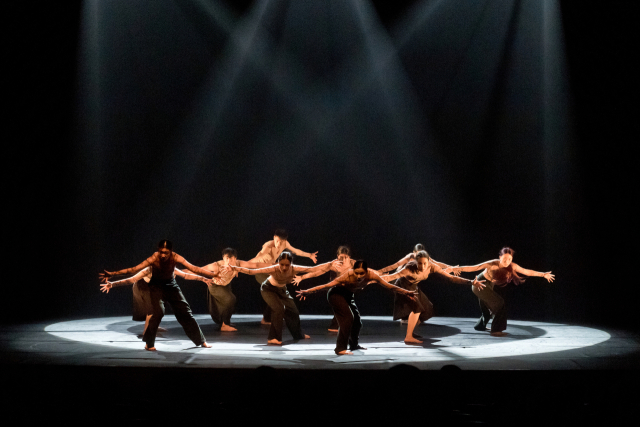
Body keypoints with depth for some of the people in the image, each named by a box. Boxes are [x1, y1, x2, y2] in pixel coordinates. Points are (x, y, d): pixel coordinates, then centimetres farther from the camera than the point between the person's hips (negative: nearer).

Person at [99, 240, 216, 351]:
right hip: (156, 286, -2)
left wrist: (214, 276, -38)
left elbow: (194, 268, -31)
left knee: (185, 311, 2)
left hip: (171, 285, 2)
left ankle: (201, 341, 17)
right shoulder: (154, 259, -30)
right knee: (158, 312, -23)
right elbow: (133, 270, -32)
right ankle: (149, 343, -6)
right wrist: (113, 274, -39)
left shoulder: (175, 257, -27)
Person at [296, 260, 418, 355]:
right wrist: (307, 291, -38)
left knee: (357, 320, 12)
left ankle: (354, 344, 36)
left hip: (348, 295, 6)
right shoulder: (348, 276, -39)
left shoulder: (371, 275, -28)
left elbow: (389, 286, -17)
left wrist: (406, 292, -15)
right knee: (347, 318, -20)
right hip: (336, 294, -6)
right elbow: (327, 285, -36)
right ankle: (340, 348, -14)